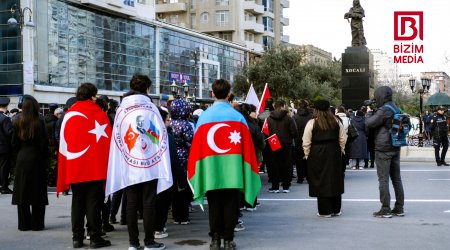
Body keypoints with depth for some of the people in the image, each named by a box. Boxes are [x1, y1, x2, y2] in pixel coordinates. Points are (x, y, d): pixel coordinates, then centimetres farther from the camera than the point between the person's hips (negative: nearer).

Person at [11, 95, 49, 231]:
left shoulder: (18, 123, -1)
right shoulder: (40, 122, -10)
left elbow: (14, 144, 4)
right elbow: (44, 143, -10)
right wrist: (46, 159, 1)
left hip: (22, 160, 2)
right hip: (37, 160, -2)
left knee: (22, 193, 9)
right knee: (37, 193, 5)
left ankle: (24, 223, 11)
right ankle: (37, 223, 7)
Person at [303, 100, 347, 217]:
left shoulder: (312, 123, -7)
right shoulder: (336, 121, 5)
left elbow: (306, 143, -7)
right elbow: (343, 139, 8)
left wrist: (307, 155, 5)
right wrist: (341, 151, 19)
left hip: (317, 155, -4)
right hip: (334, 153, 4)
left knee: (321, 182, 3)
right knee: (335, 180, 12)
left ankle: (325, 211, 4)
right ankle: (336, 209, 19)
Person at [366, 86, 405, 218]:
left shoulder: (384, 110, -16)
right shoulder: (395, 108, 12)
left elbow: (369, 124, -13)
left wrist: (369, 112, 3)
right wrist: (373, 112, 12)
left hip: (383, 149, -9)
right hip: (396, 148, 9)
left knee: (383, 179, -3)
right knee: (396, 178, 11)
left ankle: (385, 210, -2)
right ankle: (399, 208, 16)